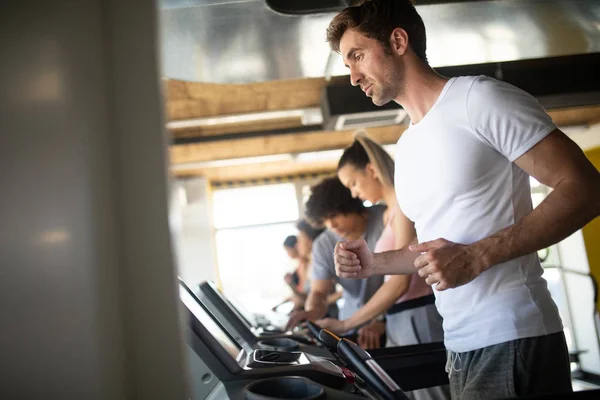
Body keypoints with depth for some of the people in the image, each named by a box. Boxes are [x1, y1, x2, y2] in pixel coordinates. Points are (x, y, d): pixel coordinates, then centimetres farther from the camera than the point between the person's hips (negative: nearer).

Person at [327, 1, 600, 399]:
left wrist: (477, 257, -21)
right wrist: (375, 263, 7)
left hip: (512, 341, -7)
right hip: (462, 346, 7)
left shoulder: (479, 97, -8)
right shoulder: (406, 147, 16)